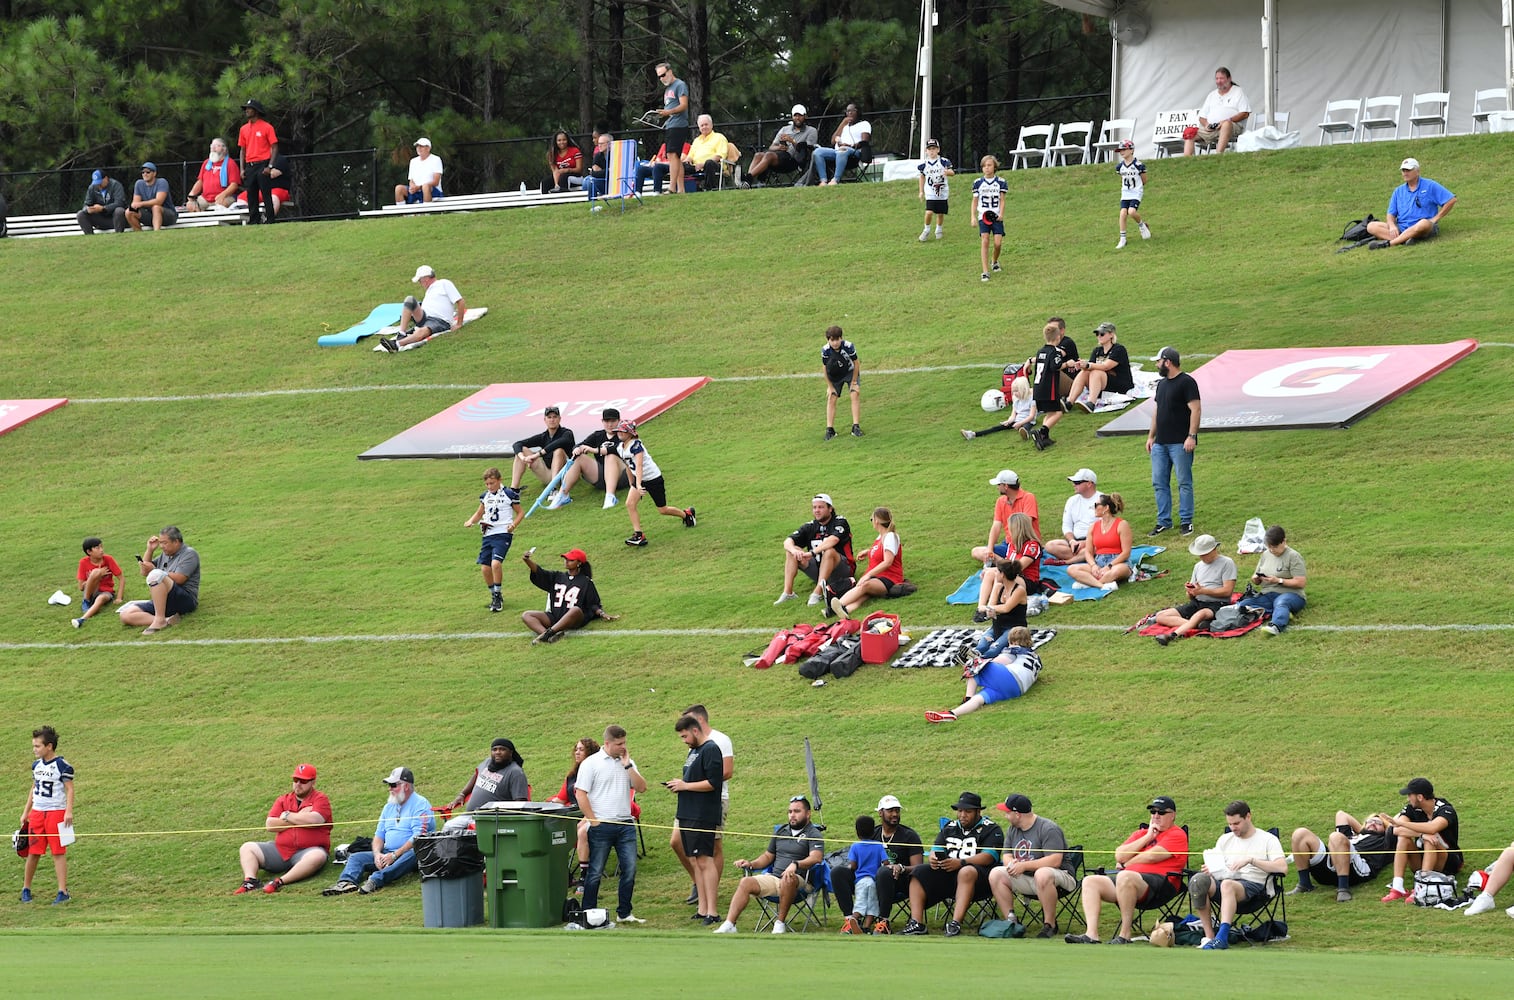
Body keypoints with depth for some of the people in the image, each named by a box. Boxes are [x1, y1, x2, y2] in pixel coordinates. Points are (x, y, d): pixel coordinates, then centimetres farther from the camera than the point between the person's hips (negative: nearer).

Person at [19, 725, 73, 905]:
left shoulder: (62, 766, -9)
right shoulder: (37, 765, 11)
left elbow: (70, 789, -11)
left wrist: (69, 811, -20)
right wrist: (25, 812, 20)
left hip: (56, 813, -6)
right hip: (37, 813, 6)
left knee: (59, 853, -3)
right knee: (33, 852, 6)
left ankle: (63, 892, 0)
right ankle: (26, 889, 19)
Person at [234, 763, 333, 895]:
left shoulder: (320, 799, 1)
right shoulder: (283, 800, 14)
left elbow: (314, 820, -19)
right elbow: (270, 824, 0)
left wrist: (287, 816, -6)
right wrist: (299, 818, -6)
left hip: (307, 850, -5)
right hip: (280, 849, 5)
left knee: (317, 856, -39)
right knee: (247, 848, -4)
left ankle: (280, 882, -47)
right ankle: (250, 882, -28)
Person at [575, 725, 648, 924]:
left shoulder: (627, 762, 13)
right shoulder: (591, 763, -4)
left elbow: (641, 787, 4)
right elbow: (580, 794, -8)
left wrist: (627, 766, -4)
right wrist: (593, 821, -10)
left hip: (625, 824, 5)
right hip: (601, 825, -5)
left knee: (629, 869, 2)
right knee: (595, 872, 1)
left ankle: (624, 913, 11)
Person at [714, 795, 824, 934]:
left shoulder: (813, 835, 1)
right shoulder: (780, 832, 22)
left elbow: (816, 858, -18)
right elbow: (768, 856, 30)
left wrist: (796, 865, -36)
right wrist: (751, 864, 10)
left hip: (799, 882, -6)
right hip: (774, 877, 6)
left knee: (788, 879, -41)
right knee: (746, 882, -19)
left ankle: (780, 923, -27)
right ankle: (729, 925, -25)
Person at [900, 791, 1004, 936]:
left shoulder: (991, 829, 4)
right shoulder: (949, 828, 21)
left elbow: (988, 856, -11)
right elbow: (936, 849, 12)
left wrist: (961, 863, -25)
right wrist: (933, 859, -14)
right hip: (946, 873, 6)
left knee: (966, 872, -39)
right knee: (919, 872, -15)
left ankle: (956, 923, -48)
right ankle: (916, 923, -26)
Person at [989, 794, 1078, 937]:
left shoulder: (1048, 829, -15)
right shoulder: (1013, 830, 12)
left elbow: (1055, 861, -24)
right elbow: (1007, 856, 12)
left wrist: (1024, 866, -26)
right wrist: (1011, 864, -15)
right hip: (1026, 879, 8)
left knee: (1042, 874, -41)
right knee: (996, 874, -10)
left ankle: (1050, 925, -29)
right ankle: (1010, 921, -11)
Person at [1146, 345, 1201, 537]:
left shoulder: (1186, 382, -9)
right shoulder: (1162, 383, 16)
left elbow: (1196, 410, -14)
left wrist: (1191, 436, -19)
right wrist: (1151, 436, 19)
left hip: (1180, 443, -8)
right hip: (1160, 443, 8)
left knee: (1184, 483, -3)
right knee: (1159, 483, 7)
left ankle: (1186, 521, 2)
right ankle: (1163, 522, 13)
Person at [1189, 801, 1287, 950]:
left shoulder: (1268, 840, 8)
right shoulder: (1225, 839, 25)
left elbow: (1282, 868, -7)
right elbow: (1214, 865, 20)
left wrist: (1251, 860, -15)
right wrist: (1208, 869, -5)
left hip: (1254, 885, -5)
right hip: (1224, 882, 5)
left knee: (1227, 885, -41)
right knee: (1198, 880, -29)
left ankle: (1222, 938, -53)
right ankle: (1209, 936, -32)